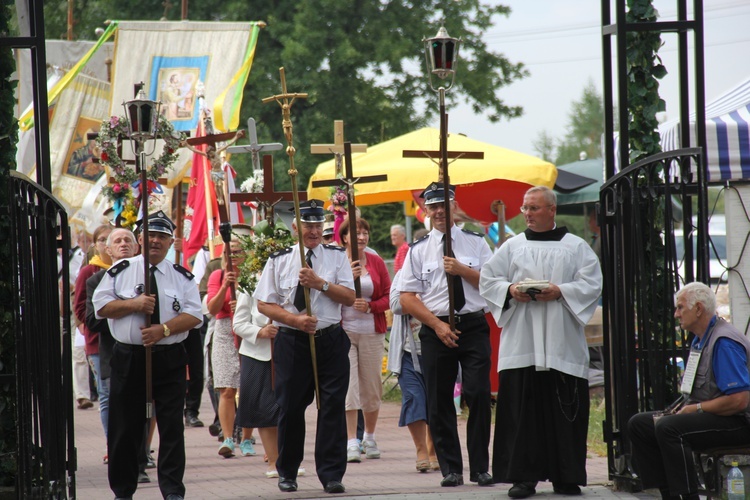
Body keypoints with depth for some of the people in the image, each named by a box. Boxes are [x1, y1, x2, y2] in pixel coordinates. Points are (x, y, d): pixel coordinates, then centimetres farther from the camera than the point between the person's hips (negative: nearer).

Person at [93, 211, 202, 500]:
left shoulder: (182, 277, 7)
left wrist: (163, 329, -16)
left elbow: (194, 315, -1)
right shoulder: (121, 271, 6)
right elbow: (101, 306, 1)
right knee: (124, 427, 4)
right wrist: (133, 304, -14)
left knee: (172, 427, -3)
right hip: (128, 357, 0)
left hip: (169, 360, 0)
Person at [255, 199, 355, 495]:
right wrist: (294, 319, -11)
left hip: (331, 340, 0)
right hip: (292, 342, 0)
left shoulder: (337, 257, 8)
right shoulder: (279, 261, 6)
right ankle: (287, 473, 18)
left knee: (333, 406, -4)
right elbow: (264, 304, 3)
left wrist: (320, 283, -12)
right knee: (290, 407, 3)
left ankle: (332, 475, 0)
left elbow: (349, 298, 1)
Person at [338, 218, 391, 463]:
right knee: (348, 385, -10)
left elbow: (389, 296, 8)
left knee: (371, 385, 7)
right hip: (343, 330, -3)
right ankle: (351, 442, -10)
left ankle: (370, 437, 24)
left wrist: (370, 306, -10)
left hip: (372, 332, 3)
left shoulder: (376, 263, 8)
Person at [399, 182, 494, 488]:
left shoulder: (476, 243, 9)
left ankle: (480, 468, -1)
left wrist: (462, 270, -10)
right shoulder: (418, 251, 8)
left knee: (479, 395, -8)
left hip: (473, 327, -1)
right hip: (436, 330, 1)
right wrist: (437, 324, -8)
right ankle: (451, 469, 9)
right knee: (439, 402, 1)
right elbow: (407, 299, 2)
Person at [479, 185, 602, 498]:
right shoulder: (512, 247, 14)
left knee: (564, 410, -2)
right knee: (521, 409, -4)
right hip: (520, 341, 1)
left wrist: (560, 291, -13)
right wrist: (510, 290, -8)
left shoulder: (576, 247, 9)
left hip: (562, 343, -1)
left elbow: (591, 284, 2)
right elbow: (488, 280, 11)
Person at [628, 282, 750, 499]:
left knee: (668, 428, -32)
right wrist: (685, 407, 4)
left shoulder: (724, 342, -18)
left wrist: (696, 408, -15)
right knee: (638, 424, 4)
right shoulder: (699, 341, 15)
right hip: (705, 416, 11)